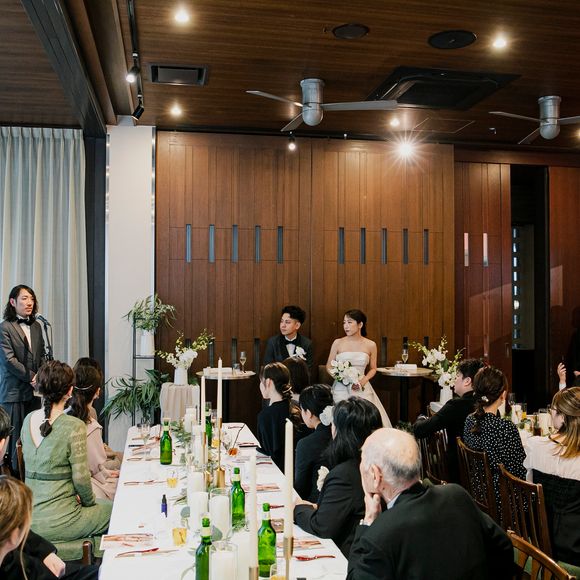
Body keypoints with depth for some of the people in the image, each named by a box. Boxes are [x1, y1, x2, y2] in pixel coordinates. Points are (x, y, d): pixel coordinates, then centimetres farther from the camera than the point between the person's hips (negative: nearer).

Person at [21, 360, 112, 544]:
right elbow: (81, 478, -16)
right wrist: (89, 502, 4)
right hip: (57, 524, -7)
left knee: (104, 504, 27)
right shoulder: (74, 427, -19)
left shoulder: (28, 420, 2)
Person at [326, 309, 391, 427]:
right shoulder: (338, 343, 1)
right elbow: (329, 366, 7)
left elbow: (373, 369, 11)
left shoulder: (370, 345, 2)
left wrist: (364, 380, -7)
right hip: (341, 388, -1)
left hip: (362, 389, 1)